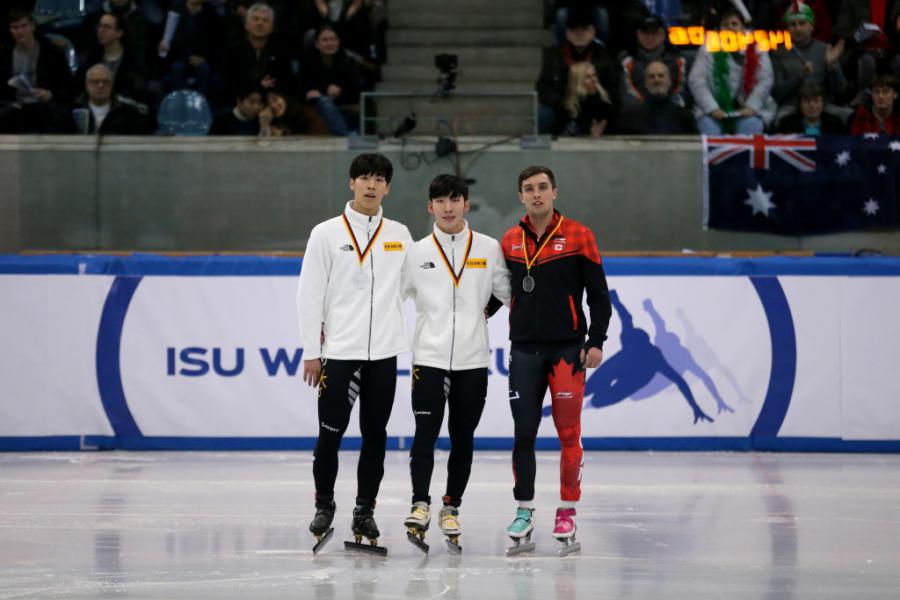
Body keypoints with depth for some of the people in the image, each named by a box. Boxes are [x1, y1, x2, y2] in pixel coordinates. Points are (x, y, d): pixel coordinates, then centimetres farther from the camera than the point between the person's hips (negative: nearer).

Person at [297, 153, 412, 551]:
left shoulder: (399, 235, 9)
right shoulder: (327, 234, 1)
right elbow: (309, 294, 0)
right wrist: (311, 351, -4)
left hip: (383, 353, 2)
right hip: (339, 351, -2)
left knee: (375, 435, 5)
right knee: (330, 433, 0)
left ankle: (365, 510, 15)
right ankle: (324, 506, 15)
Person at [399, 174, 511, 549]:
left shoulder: (489, 249, 5)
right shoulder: (417, 253, 4)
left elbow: (509, 294, 11)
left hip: (472, 361, 1)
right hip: (429, 358, -1)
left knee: (462, 438, 7)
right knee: (426, 433, -10)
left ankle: (451, 507, 16)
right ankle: (420, 504, -7)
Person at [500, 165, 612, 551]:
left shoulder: (578, 237, -2)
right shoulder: (510, 241, 7)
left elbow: (598, 294, -1)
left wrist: (596, 342, -7)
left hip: (567, 349, -3)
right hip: (524, 352, 3)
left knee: (568, 433, -2)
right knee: (524, 432, 1)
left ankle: (567, 511, 7)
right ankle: (524, 510, 11)